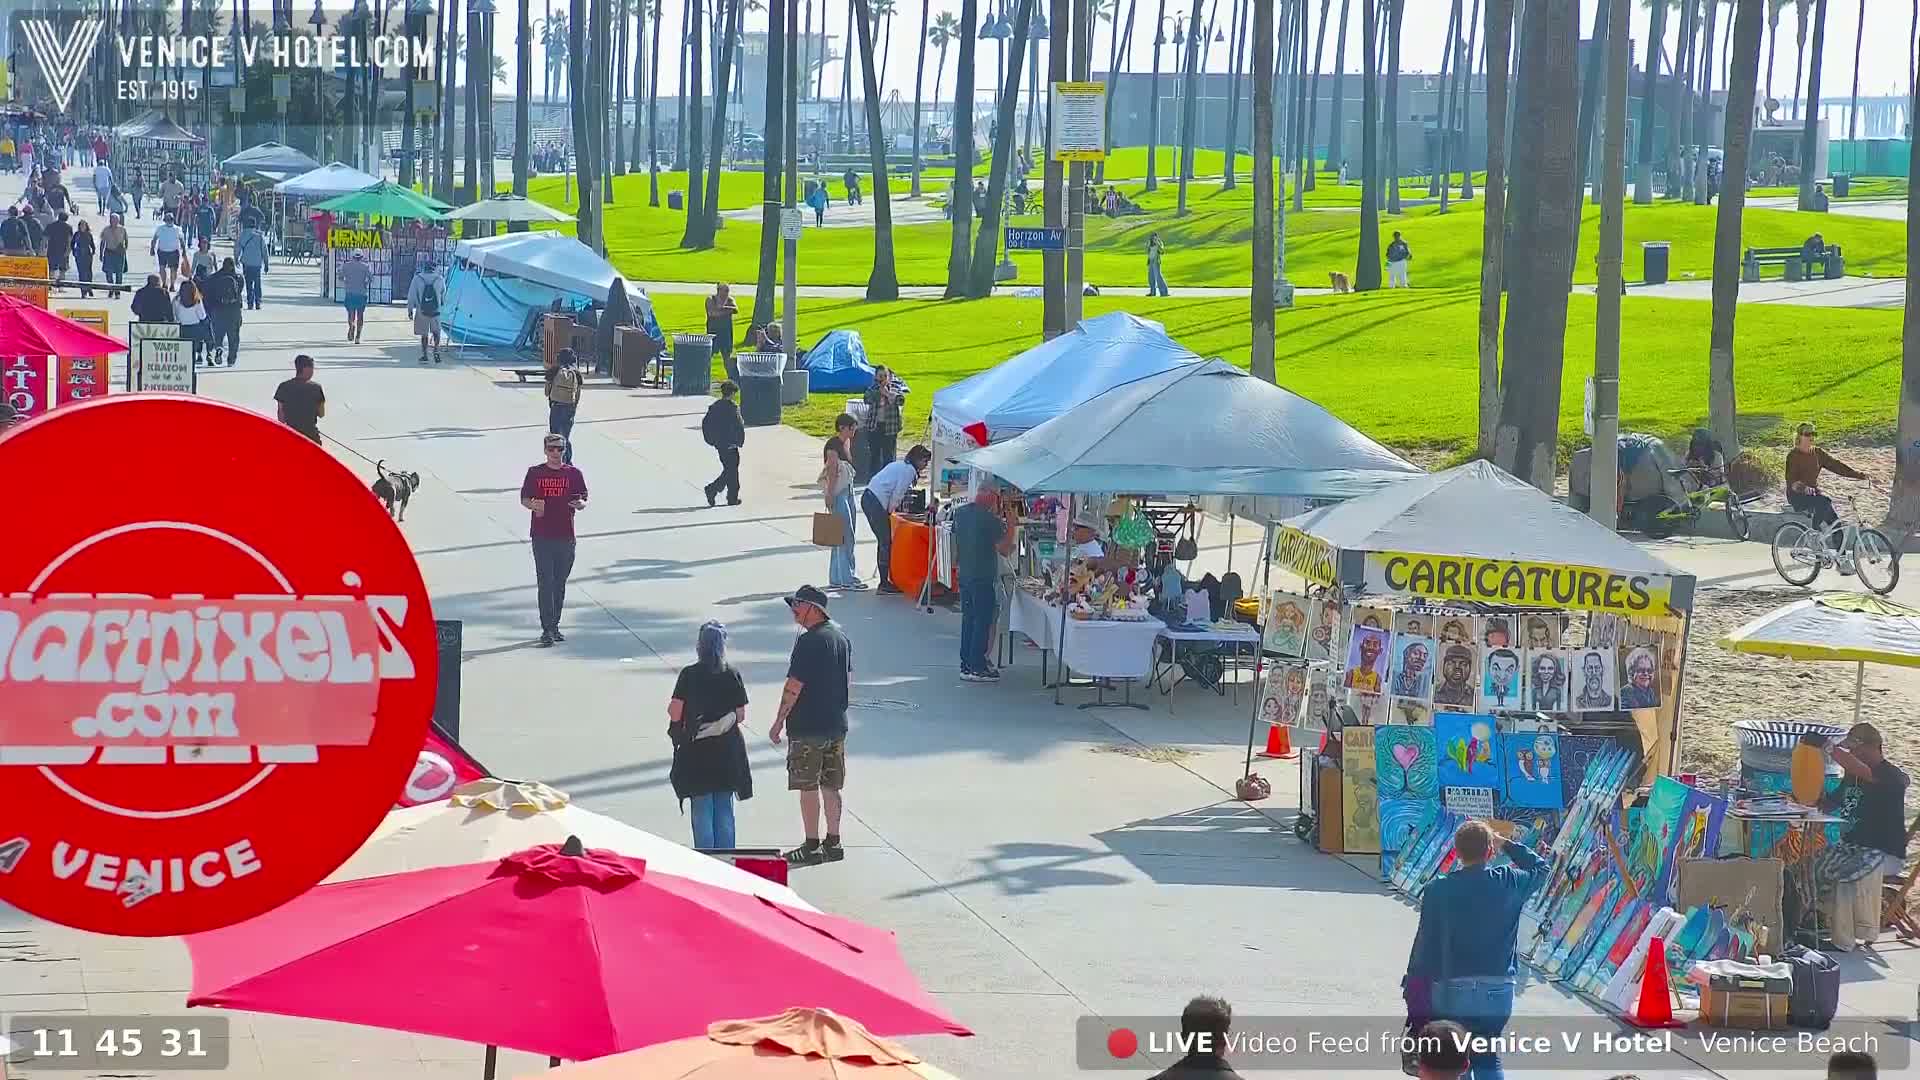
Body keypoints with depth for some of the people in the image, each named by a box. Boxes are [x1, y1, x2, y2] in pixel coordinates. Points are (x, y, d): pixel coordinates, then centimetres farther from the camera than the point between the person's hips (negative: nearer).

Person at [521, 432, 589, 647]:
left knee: (560, 583, 10)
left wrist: (580, 504, -15)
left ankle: (554, 625, 22)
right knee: (545, 583, -8)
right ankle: (547, 629, -9)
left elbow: (584, 500, 8)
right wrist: (534, 505, -15)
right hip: (542, 536, -2)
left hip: (566, 535, 2)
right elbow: (524, 499, 6)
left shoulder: (573, 474, 5)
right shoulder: (535, 473, 2)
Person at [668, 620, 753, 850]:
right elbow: (741, 716, -1)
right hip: (727, 752, 2)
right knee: (724, 810, 11)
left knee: (702, 811, 5)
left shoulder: (689, 675, -11)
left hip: (697, 753, -2)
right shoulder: (732, 675, -4)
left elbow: (675, 713, -12)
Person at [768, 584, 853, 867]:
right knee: (831, 786, 13)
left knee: (808, 786, 0)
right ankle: (833, 843, 17)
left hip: (808, 728, -8)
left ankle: (812, 847, 2)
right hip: (837, 725, 8)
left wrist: (779, 722, -11)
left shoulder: (809, 642, -18)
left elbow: (794, 687, -18)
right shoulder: (841, 637, 8)